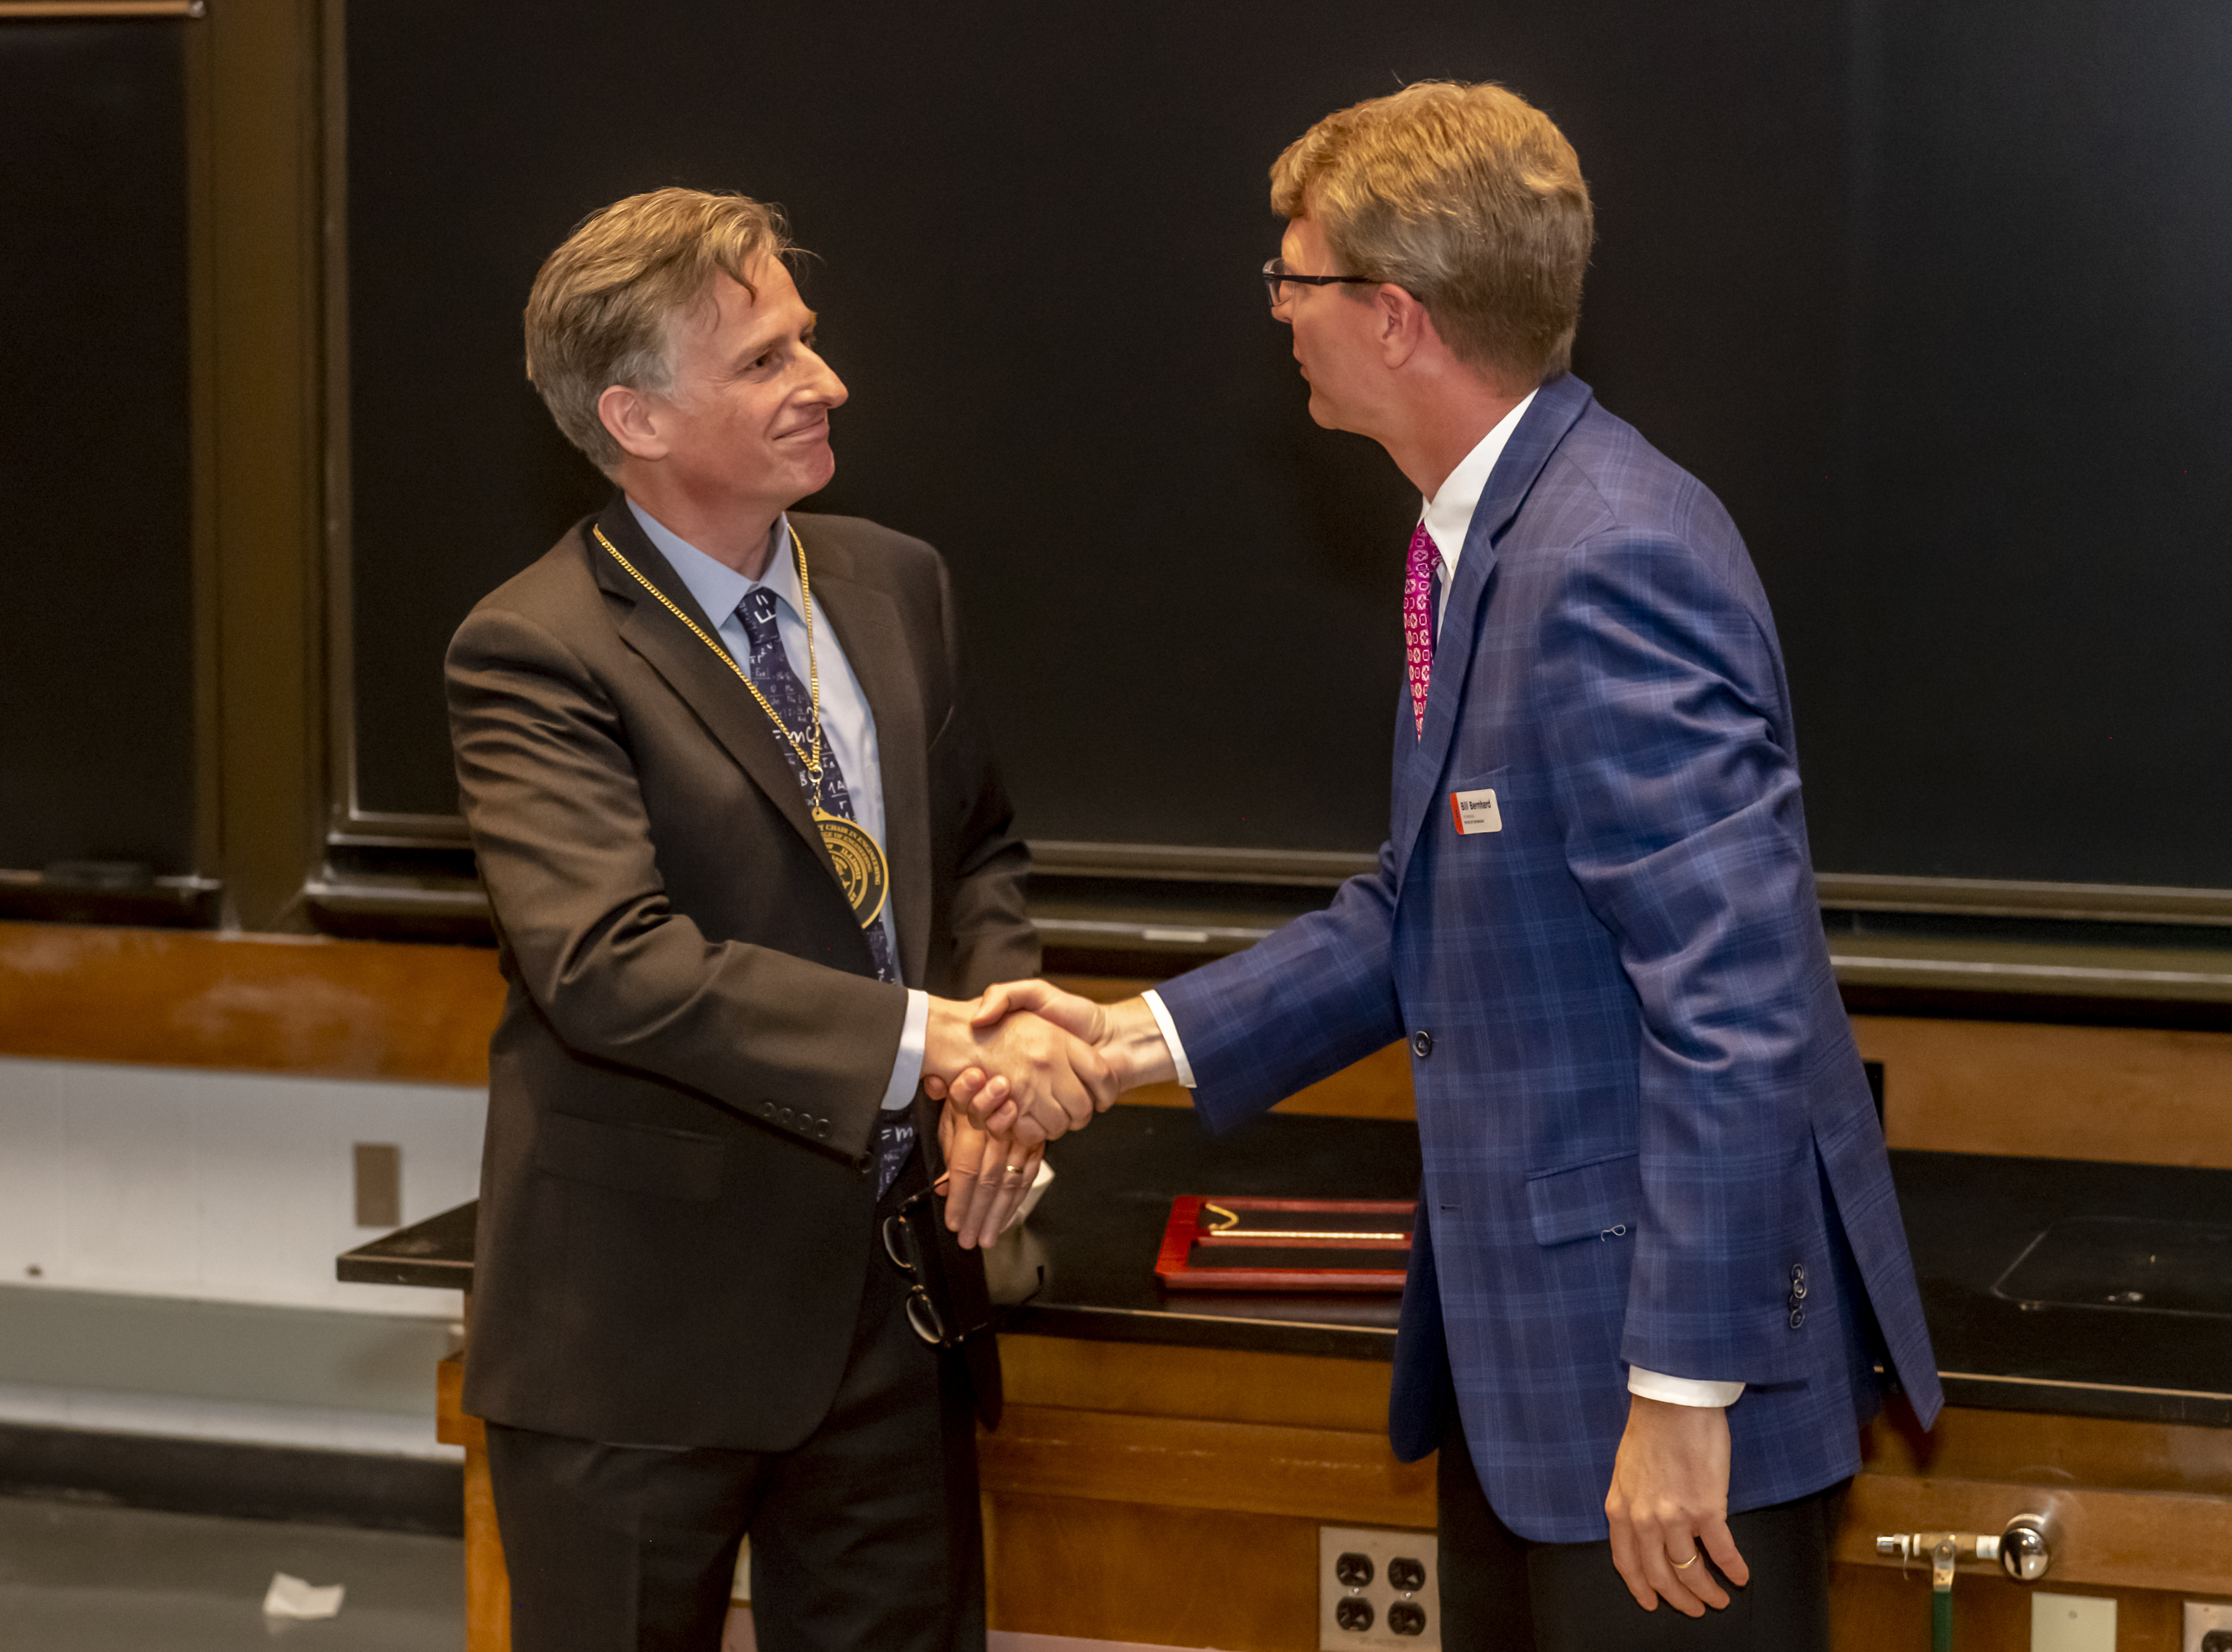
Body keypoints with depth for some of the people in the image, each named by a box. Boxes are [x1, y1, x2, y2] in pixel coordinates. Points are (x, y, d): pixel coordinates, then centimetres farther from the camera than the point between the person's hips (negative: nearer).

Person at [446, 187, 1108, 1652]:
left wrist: (989, 1066, -3)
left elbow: (978, 852, 19)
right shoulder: (535, 654, -14)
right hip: (648, 1313, -6)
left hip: (891, 1293, 6)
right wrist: (930, 1039, -33)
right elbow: (608, 958, -27)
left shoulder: (896, 585, 8)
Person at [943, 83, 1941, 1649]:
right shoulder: (1480, 536, 9)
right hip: (1521, 1342, 10)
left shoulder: (1610, 560, -23)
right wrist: (1142, 1037, 7)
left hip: (1672, 1341, -10)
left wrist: (1682, 1390, -24)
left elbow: (1732, 1003, -25)